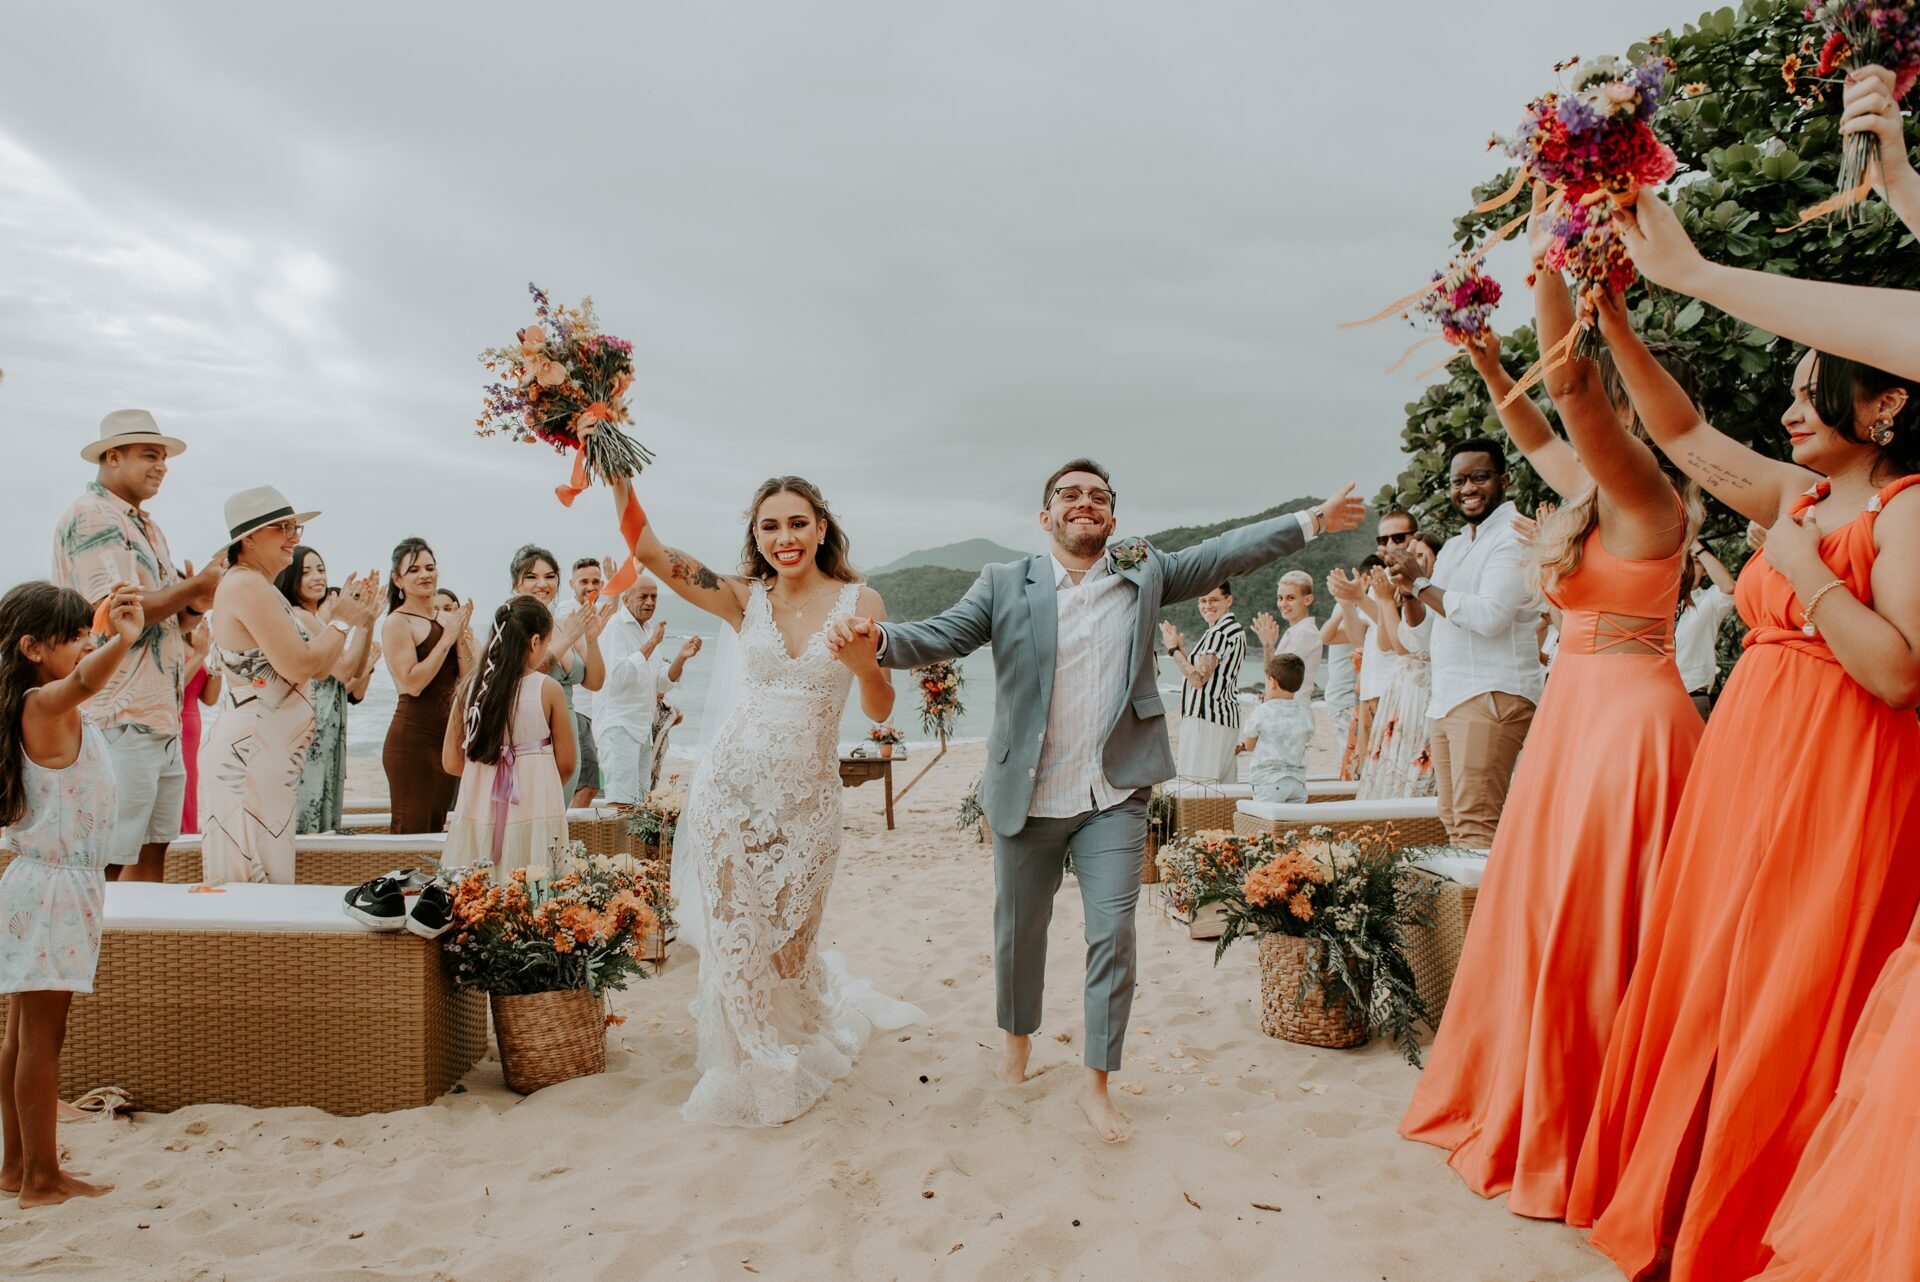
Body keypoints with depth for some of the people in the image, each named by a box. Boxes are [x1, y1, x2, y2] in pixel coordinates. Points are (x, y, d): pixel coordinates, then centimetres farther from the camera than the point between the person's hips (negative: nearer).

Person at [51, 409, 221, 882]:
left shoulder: (147, 526, 19)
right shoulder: (91, 518, -9)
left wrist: (191, 605, 2)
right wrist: (196, 585, -12)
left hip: (162, 715, 9)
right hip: (119, 719, -9)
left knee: (152, 851, 12)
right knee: (109, 864, -5)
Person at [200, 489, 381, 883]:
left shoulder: (262, 588, 19)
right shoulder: (248, 586, -13)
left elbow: (321, 665, 16)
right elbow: (298, 665, -20)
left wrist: (360, 619, 9)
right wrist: (342, 620, -7)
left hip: (268, 754, 10)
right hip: (248, 755, -10)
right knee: (255, 881, -7)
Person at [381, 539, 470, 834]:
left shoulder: (448, 619, 11)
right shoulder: (397, 622, -7)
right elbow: (413, 683, -17)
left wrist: (463, 637, -7)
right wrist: (447, 638, -14)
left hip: (448, 736, 7)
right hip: (413, 738, -7)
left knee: (436, 826, 14)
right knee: (412, 829, -5)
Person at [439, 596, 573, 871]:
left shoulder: (470, 688, 0)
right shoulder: (548, 689, -8)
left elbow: (451, 762, 4)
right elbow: (566, 763, -3)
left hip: (478, 813, 3)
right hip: (534, 812, -3)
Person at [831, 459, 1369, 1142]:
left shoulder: (1145, 572, 5)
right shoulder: (1005, 584, -1)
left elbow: (1227, 553, 7)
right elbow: (944, 635, -9)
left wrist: (1313, 520, 3)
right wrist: (879, 639, -28)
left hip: (1115, 796, 1)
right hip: (1028, 797, 0)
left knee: (1113, 933, -2)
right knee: (1019, 928, 15)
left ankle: (1096, 1081, 12)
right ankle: (1017, 1036, 41)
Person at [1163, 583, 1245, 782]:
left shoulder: (1220, 632, -14)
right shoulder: (1235, 629, 17)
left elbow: (1198, 679, -17)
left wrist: (1174, 649, -7)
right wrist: (1180, 647, 13)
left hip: (1206, 719, -11)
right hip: (1227, 716, 11)